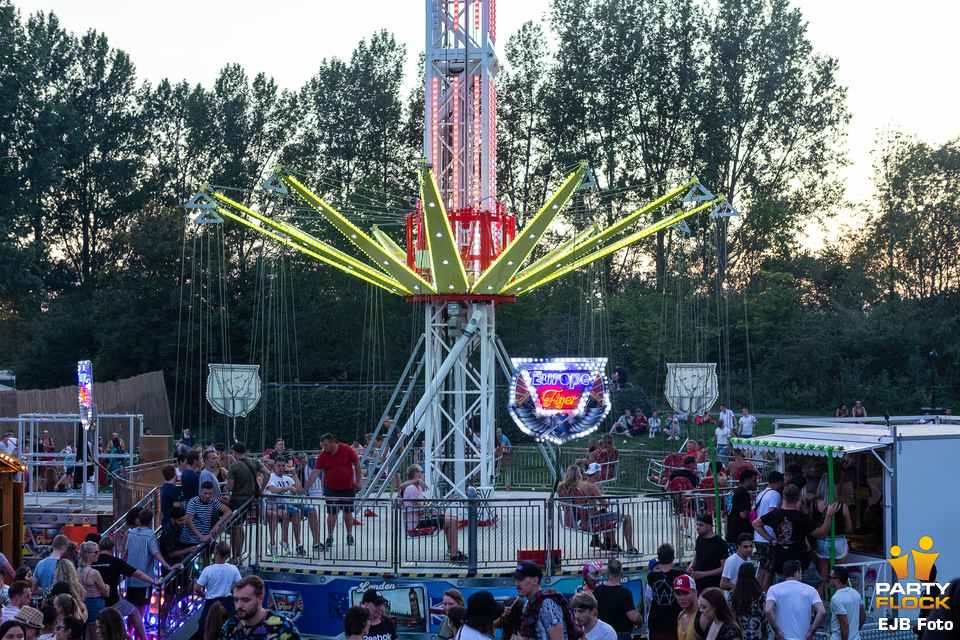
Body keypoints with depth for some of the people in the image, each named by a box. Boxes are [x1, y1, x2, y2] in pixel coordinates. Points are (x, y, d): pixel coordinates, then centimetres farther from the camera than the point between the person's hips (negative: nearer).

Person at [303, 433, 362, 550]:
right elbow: (315, 472, -11)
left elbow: (357, 464, -3)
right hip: (331, 489, 0)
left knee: (348, 512, 8)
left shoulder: (346, 450, -10)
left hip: (348, 488, 0)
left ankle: (350, 536, 23)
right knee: (332, 513, -2)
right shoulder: (322, 456, -7)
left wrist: (358, 481, -5)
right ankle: (329, 538, 8)